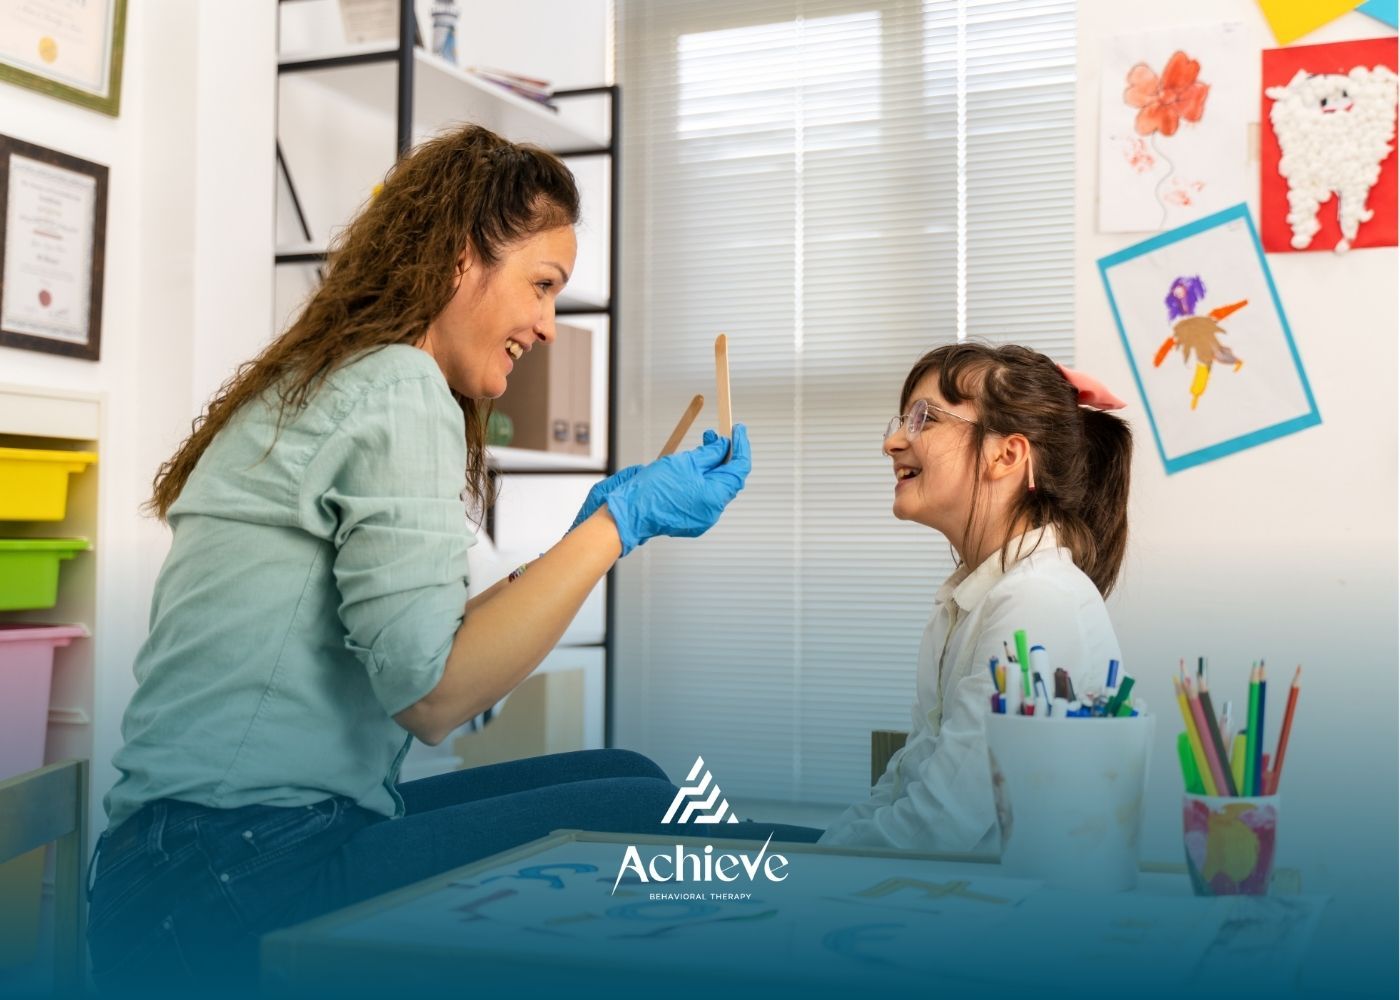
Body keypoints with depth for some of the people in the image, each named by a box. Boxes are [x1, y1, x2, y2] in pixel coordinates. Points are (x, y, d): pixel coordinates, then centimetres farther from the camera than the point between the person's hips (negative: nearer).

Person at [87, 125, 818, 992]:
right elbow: (430, 694, -21)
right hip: (234, 885, -10)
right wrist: (618, 525, -14)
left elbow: (437, 641, 13)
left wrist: (593, 530, 15)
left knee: (623, 773, 10)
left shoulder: (320, 384, 18)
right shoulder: (398, 385, -11)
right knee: (660, 816, -12)